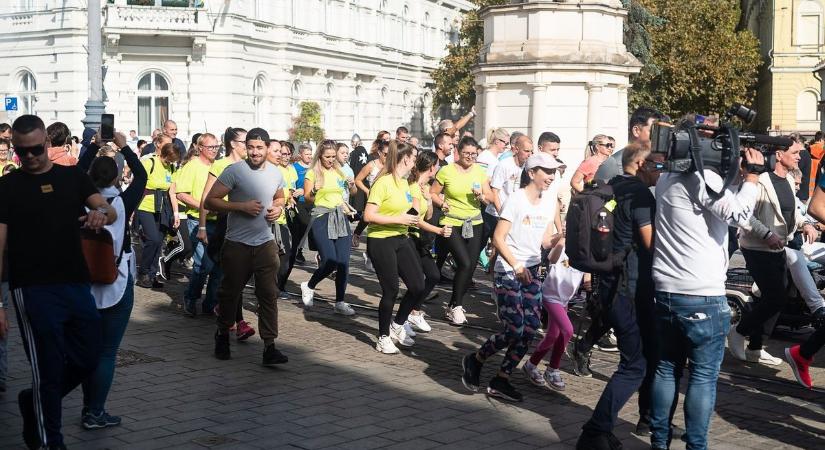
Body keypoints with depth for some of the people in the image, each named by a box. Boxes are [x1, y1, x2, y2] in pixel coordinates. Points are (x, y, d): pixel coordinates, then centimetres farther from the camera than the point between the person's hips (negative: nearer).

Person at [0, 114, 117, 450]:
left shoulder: (73, 177, 10)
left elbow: (110, 211, 0)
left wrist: (102, 213, -26)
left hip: (77, 285, 4)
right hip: (34, 292, -4)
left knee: (87, 360, 11)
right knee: (49, 370, -1)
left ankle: (34, 402, 35)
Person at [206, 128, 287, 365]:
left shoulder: (276, 173, 4)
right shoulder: (234, 171, -11)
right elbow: (210, 201, -12)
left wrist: (278, 208, 1)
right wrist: (242, 206, -21)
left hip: (265, 243, 3)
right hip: (237, 244, -3)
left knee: (269, 294, -3)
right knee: (230, 292, 11)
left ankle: (269, 347, -2)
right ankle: (223, 335, 34)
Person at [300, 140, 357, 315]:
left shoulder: (339, 171, 13)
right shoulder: (313, 173, 0)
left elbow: (352, 191, 26)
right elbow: (307, 198, -4)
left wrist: (352, 185, 3)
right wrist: (314, 191, -25)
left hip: (340, 217, 5)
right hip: (321, 217, -5)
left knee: (343, 262, -2)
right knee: (330, 261, -14)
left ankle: (340, 302, 7)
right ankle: (308, 286, 13)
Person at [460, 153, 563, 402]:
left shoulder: (548, 203, 9)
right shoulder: (516, 200, -11)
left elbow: (546, 241, 9)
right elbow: (498, 238, -13)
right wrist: (516, 265, -20)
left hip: (531, 271, 7)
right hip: (508, 272, -7)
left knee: (531, 328, -1)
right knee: (514, 330, -11)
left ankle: (501, 380, 10)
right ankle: (474, 360, 13)